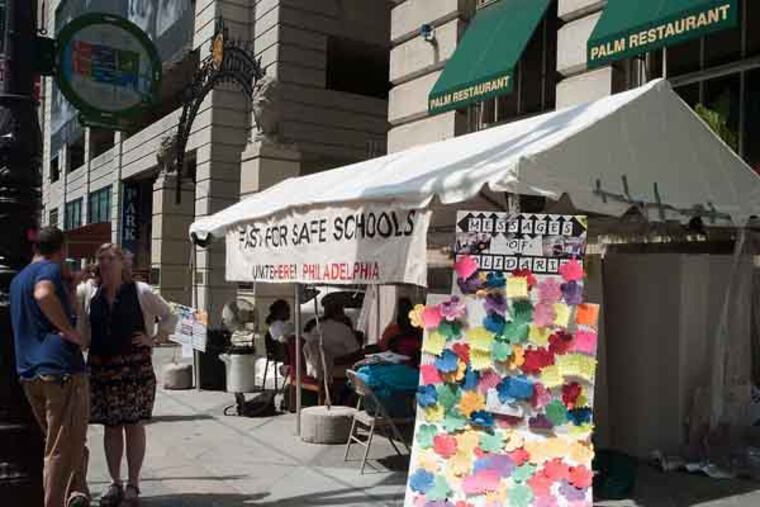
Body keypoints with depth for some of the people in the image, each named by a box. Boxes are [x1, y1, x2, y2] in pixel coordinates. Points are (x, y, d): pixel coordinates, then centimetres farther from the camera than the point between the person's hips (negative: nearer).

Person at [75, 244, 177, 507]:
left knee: (134, 424, 4)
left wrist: (155, 339, -5)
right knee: (110, 426, 10)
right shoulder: (88, 292, 5)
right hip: (100, 367, 3)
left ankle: (133, 485, 15)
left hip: (135, 367, -3)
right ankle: (115, 483, 23)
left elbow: (169, 316, 6)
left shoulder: (140, 292, -2)